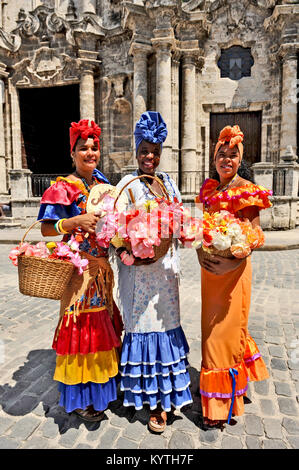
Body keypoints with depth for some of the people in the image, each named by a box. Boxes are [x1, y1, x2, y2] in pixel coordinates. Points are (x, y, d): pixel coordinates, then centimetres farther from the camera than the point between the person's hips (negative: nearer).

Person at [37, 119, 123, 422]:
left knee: (101, 323, 15)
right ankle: (78, 397, 17)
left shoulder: (102, 183, 13)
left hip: (101, 264, 7)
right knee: (80, 325, 0)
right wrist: (76, 221, -23)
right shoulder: (63, 188, -7)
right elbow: (46, 229, -11)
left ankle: (100, 384, 34)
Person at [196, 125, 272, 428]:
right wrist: (201, 249, -1)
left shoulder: (246, 191, -10)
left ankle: (223, 404, 21)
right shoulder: (210, 190, 10)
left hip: (232, 267, -7)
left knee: (226, 328, 2)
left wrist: (233, 261, -27)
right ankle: (214, 387, 41)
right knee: (212, 327, 18)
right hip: (210, 266, 7)